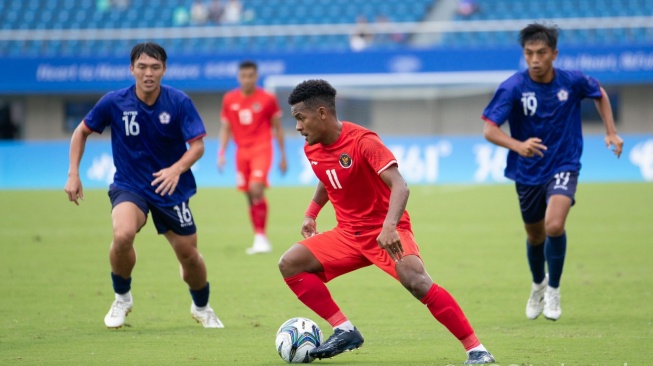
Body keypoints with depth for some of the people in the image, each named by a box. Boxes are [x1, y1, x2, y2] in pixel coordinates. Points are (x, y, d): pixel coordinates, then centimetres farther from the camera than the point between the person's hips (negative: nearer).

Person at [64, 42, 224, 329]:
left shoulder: (179, 102, -13)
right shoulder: (114, 102, -12)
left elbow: (198, 145, -16)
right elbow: (81, 132, 3)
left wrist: (177, 168, -36)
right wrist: (73, 174, -6)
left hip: (171, 189, 1)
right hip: (129, 186, -1)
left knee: (188, 254, 6)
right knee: (123, 234, -31)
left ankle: (202, 308, 38)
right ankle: (122, 298, -3)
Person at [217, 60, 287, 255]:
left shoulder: (267, 99, -2)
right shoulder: (229, 99, 6)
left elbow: (278, 127, 6)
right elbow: (225, 128, 11)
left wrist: (283, 156, 7)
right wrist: (221, 153, -1)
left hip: (262, 149, -4)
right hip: (242, 151, 4)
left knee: (257, 190, -21)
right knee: (249, 196, 5)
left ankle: (261, 237, -15)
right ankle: (259, 240, 14)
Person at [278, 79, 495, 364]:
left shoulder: (363, 142, -20)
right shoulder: (312, 149, 2)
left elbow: (399, 186, -30)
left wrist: (389, 227, -45)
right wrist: (311, 213, 17)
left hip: (385, 234, -7)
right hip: (348, 234, 7)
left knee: (416, 281, -30)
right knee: (290, 264, -6)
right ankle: (344, 331, -5)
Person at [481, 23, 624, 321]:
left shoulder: (573, 82, -11)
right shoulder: (512, 88, -17)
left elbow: (600, 94, 13)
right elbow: (489, 130, -24)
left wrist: (611, 132, 6)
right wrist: (518, 145, -42)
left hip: (563, 166, -1)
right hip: (528, 172, 1)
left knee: (554, 226, -24)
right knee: (535, 236, 16)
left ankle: (554, 289, 0)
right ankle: (538, 285, 48)